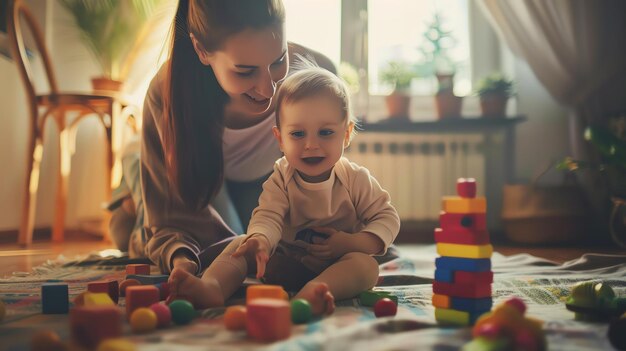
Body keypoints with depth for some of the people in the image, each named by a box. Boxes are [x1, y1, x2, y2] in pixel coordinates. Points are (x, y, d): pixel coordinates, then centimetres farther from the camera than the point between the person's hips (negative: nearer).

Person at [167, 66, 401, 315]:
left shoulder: (356, 180, -9)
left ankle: (309, 294, -59)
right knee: (243, 243, -16)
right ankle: (211, 287, -43)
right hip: (287, 264, 2)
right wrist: (260, 240, -48)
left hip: (338, 266, -1)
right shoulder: (281, 181, -9)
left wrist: (351, 243, -22)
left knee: (367, 265, -32)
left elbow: (387, 218, -4)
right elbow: (268, 217, -22)